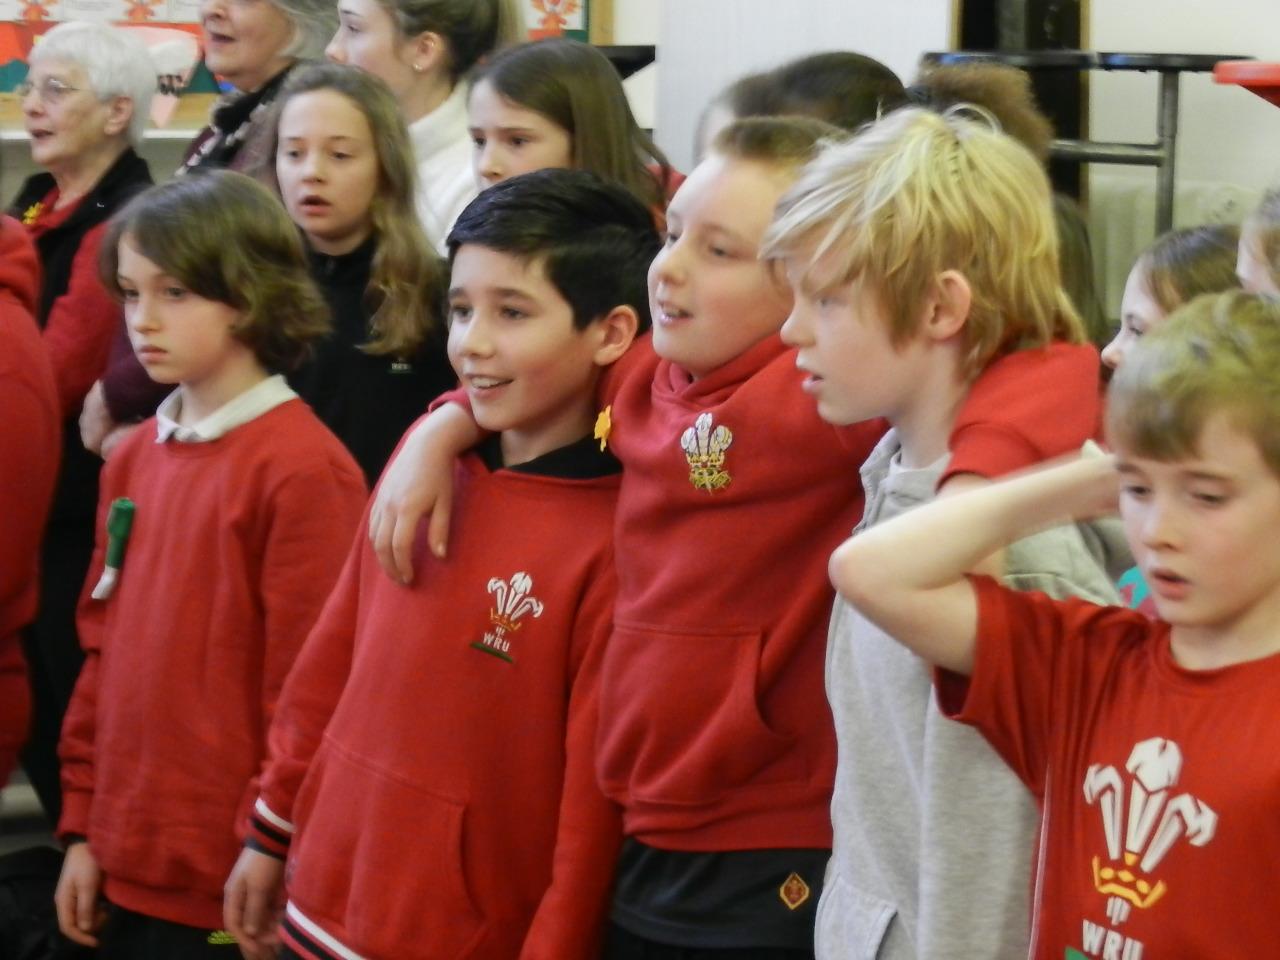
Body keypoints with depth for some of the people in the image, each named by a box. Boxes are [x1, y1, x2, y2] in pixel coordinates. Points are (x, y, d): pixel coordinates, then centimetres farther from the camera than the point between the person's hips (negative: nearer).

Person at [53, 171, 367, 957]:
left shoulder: (302, 469, -14)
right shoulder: (136, 459, 9)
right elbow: (104, 649, 13)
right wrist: (84, 828, 11)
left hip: (230, 887, -7)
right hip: (126, 868, 7)